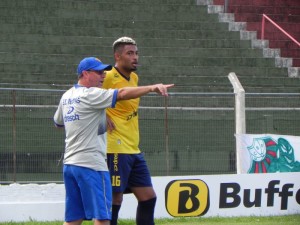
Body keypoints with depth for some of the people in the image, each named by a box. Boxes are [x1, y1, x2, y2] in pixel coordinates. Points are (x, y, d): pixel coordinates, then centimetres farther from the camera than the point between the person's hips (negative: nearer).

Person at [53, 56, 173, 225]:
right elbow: (122, 94, -22)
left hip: (69, 164, 9)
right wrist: (153, 88, -26)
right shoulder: (90, 95, -11)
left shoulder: (66, 97, 14)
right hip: (91, 164, -9)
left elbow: (58, 123, 30)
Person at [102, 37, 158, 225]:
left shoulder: (134, 78, 14)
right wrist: (103, 117, -15)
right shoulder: (109, 77, -12)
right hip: (117, 150, -9)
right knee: (115, 198, -6)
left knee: (148, 197, 9)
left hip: (134, 150, 9)